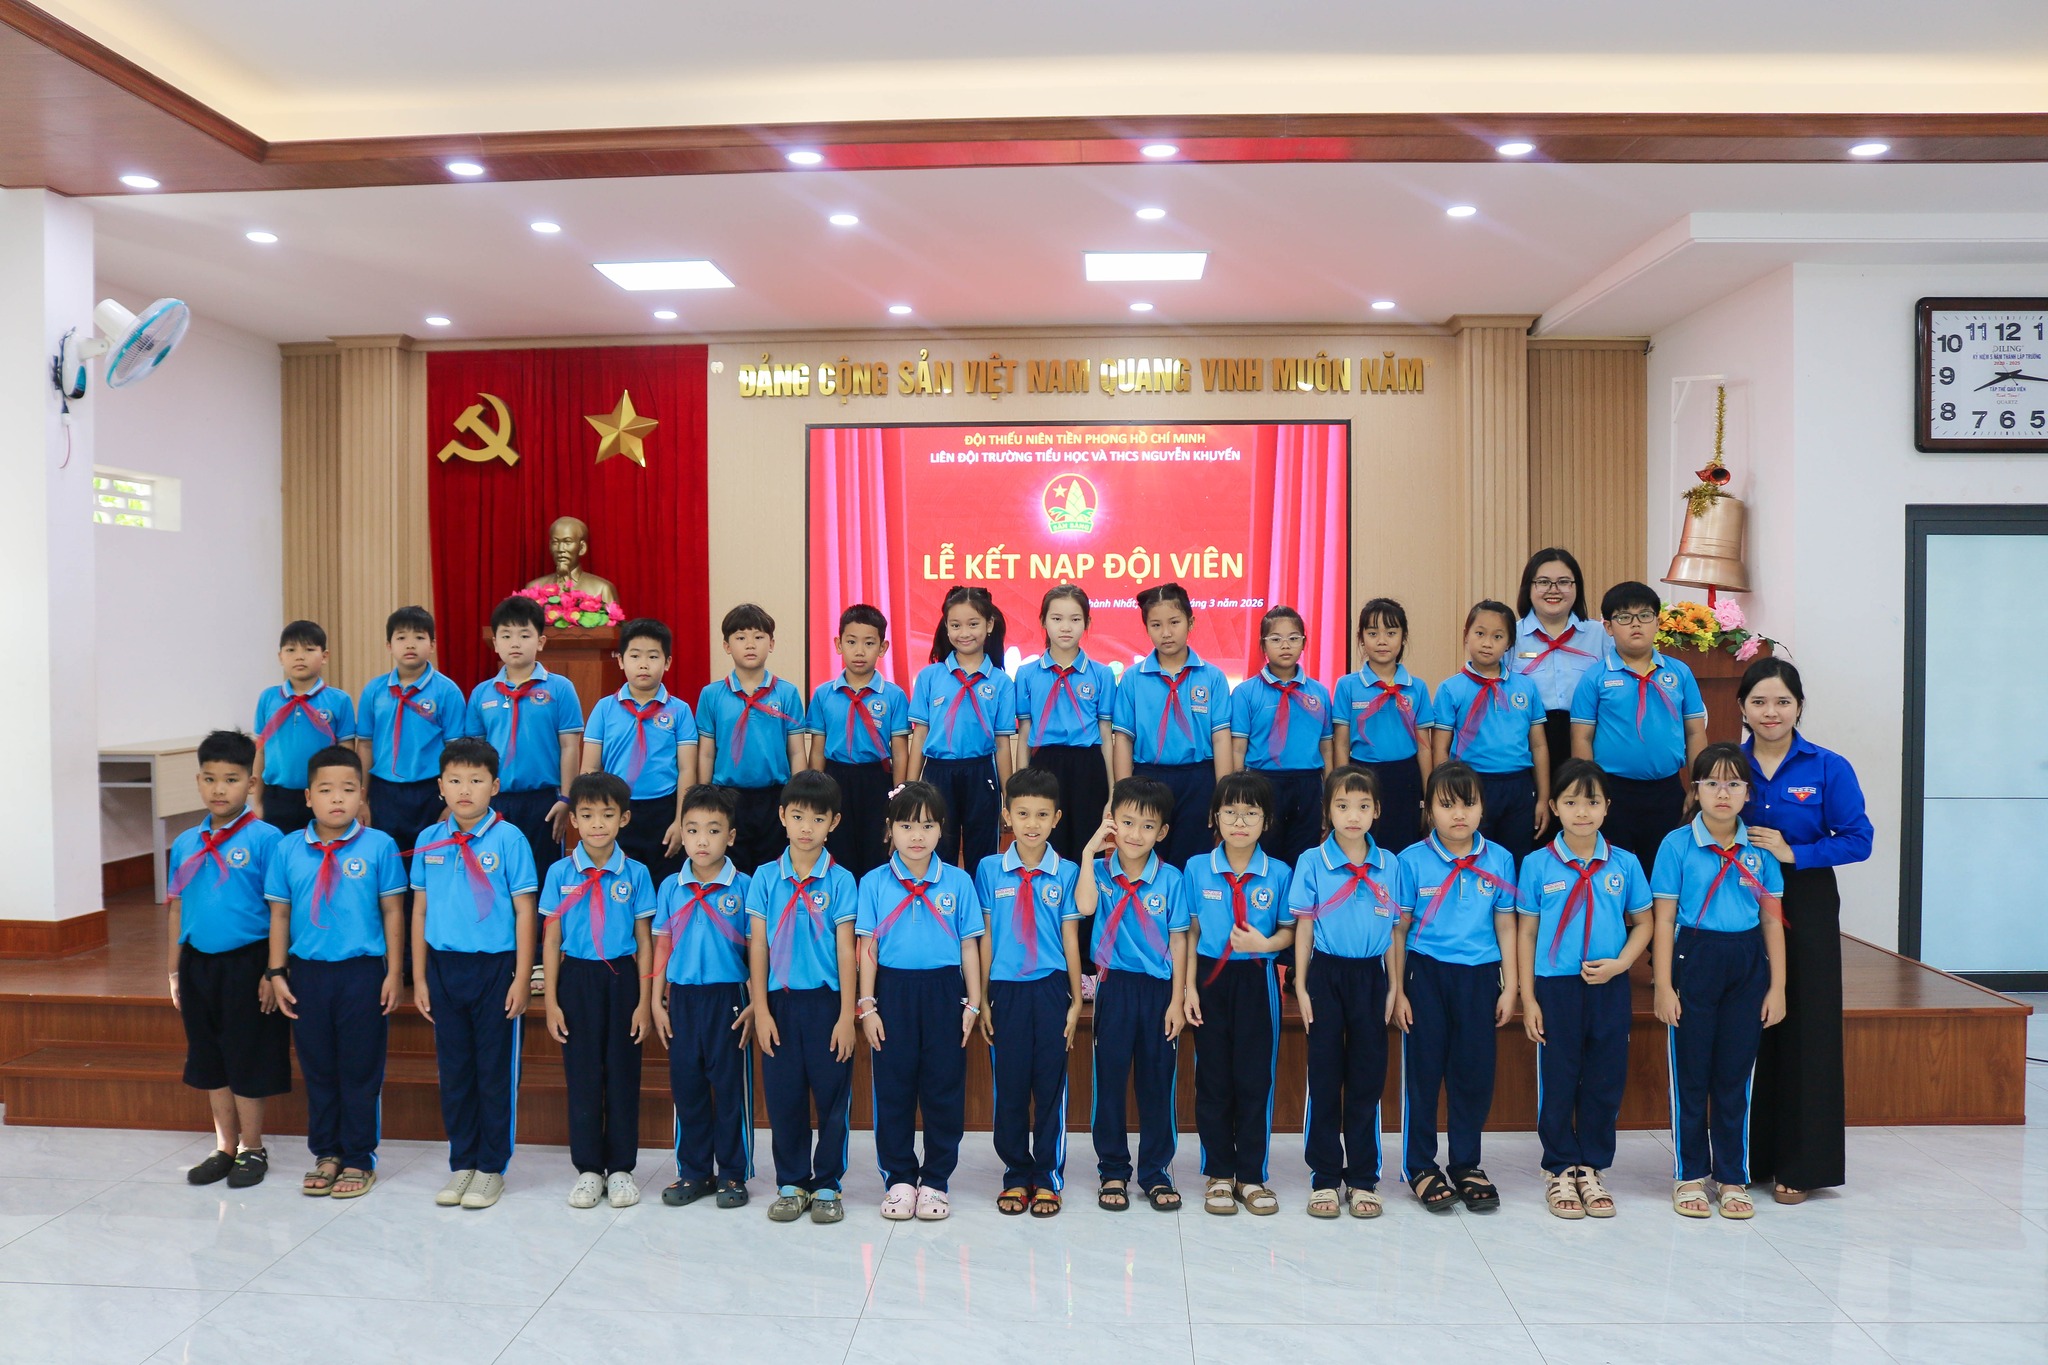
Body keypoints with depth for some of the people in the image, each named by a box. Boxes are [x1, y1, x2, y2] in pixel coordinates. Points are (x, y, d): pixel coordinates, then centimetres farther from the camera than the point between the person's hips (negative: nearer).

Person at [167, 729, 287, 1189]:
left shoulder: (264, 838, -11)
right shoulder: (186, 844, 6)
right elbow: (178, 908, 13)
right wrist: (175, 971, 12)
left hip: (246, 962, -6)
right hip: (198, 962, 6)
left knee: (247, 1060, 5)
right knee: (209, 1060, 16)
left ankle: (252, 1149, 21)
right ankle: (225, 1147, 30)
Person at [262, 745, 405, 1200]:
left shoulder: (379, 846, -6)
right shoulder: (287, 850, 1)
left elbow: (392, 911, -3)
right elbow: (279, 914, 7)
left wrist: (393, 973, -4)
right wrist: (277, 973, 4)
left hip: (362, 972, -2)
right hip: (307, 972, 3)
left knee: (360, 1069, 6)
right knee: (317, 1068, 13)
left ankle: (358, 1161, 20)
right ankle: (326, 1154, 28)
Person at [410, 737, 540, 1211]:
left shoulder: (509, 838, -8)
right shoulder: (429, 841, 4)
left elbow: (524, 911, -7)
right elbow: (420, 910, 9)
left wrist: (522, 978, -9)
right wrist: (419, 977, 8)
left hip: (494, 967, -4)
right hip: (444, 966, 4)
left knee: (495, 1069, 5)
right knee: (453, 1069, 12)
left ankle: (491, 1167, 18)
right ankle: (461, 1163, 26)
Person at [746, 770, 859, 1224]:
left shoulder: (840, 880, -2)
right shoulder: (765, 877, 2)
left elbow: (845, 950, -3)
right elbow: (757, 946, 3)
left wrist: (846, 1015, -7)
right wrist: (761, 1010, -2)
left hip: (826, 1000, -1)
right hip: (781, 1000, 1)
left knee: (832, 1096, 4)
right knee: (784, 1096, 8)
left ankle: (827, 1186, 18)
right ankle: (792, 1184, 22)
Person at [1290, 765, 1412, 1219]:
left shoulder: (1390, 865, 2)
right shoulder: (1312, 862, -4)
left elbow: (1394, 930, 7)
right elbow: (1303, 926, -1)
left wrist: (1395, 986, 5)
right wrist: (1301, 985, -3)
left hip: (1371, 976, 2)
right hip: (1327, 974, -2)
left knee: (1368, 1077, 7)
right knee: (1324, 1076, 5)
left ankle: (1362, 1179, 18)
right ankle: (1324, 1178, 15)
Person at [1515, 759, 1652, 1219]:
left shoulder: (1624, 865, 1)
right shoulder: (1538, 865, -3)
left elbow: (1643, 923, 9)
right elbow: (1527, 934, 0)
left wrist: (1619, 963, -9)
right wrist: (1528, 999, -3)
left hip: (1609, 987, 2)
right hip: (1556, 987, -2)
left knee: (1605, 1079, 9)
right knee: (1558, 1079, 6)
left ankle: (1591, 1169, 24)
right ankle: (1560, 1170, 20)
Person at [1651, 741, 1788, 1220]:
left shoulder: (1759, 849, 3)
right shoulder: (1677, 844, -5)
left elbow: (1772, 921, 7)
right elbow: (1664, 920, -5)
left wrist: (1777, 987, 3)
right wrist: (1663, 986, -9)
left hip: (1747, 963, 2)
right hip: (1695, 958, -2)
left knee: (1736, 1073, 9)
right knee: (1690, 1073, 6)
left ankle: (1733, 1178, 22)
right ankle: (1689, 1176, 19)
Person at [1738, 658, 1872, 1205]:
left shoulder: (1829, 768, -3)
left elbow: (1858, 840, -7)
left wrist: (1792, 853, -17)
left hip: (1806, 909, -1)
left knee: (1805, 1031, 2)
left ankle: (1799, 1165, 14)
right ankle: (1746, 1156, 19)